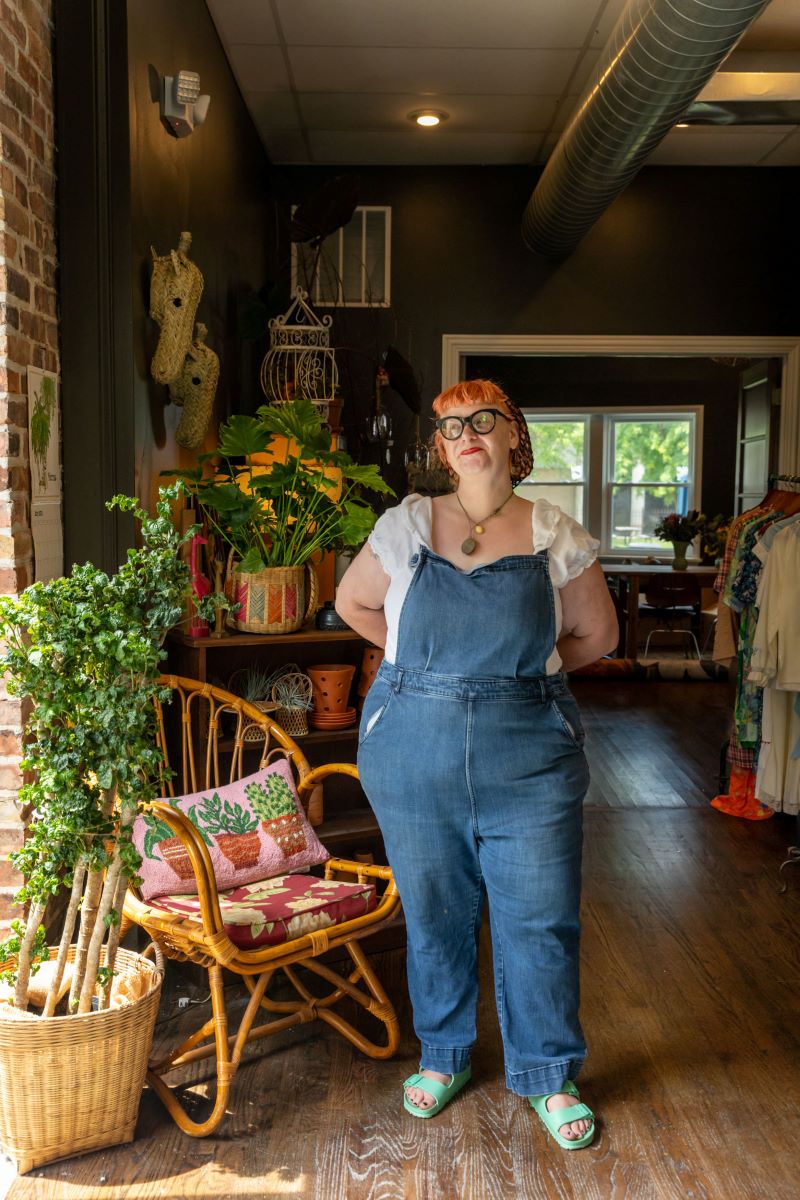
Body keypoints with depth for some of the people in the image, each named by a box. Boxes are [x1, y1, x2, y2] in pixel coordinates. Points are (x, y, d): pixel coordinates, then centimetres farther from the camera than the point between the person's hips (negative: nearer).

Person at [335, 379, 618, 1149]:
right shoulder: (407, 526, 0)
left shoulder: (555, 536, -1)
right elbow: (352, 603, 13)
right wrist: (424, 663, 7)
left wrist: (524, 668, 3)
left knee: (540, 920, 7)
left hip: (528, 760, 0)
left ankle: (547, 1075, 29)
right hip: (413, 758, 1)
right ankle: (444, 1056, 37)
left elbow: (596, 634, 10)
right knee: (433, 915, 15)